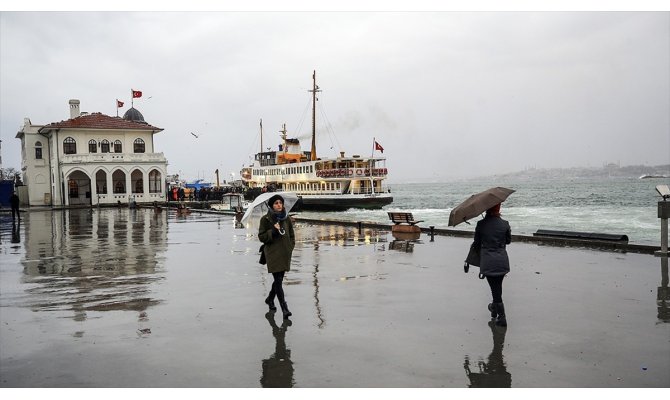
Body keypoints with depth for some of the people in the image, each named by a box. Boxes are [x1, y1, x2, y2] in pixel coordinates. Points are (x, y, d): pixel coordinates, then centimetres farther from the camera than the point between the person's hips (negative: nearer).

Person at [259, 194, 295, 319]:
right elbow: (261, 237, -5)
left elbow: (292, 235, 17)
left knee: (279, 279, 14)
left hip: (285, 254, 5)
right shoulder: (265, 219, -4)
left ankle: (270, 299, 39)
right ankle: (284, 309, -12)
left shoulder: (287, 218, 8)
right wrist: (273, 231, -18)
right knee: (278, 280, -11)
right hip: (273, 253, -5)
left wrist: (290, 248, 5)